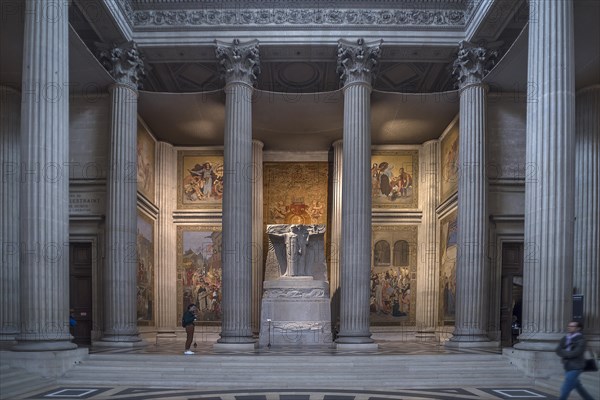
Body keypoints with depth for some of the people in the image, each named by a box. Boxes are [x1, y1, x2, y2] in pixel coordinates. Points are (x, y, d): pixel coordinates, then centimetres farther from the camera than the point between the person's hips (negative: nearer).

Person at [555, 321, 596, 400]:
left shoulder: (581, 340, -12)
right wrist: (568, 354, -19)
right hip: (568, 368, 7)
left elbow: (576, 353, -23)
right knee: (579, 388, 17)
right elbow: (558, 351, -3)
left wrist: (564, 353, -10)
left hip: (575, 368, -7)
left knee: (565, 389, -8)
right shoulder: (565, 339, 8)